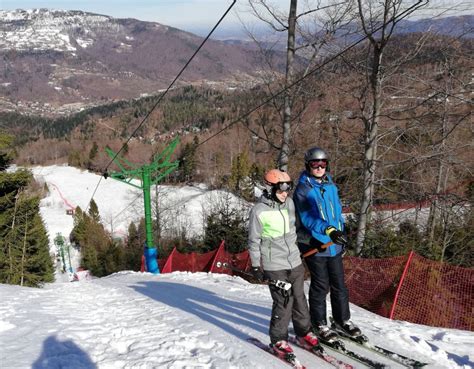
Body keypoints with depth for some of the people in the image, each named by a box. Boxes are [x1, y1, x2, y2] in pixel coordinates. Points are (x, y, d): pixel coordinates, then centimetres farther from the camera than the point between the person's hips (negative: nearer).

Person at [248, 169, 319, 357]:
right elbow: (254, 241, -7)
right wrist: (256, 266, -5)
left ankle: (304, 333, 29)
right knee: (283, 302, -5)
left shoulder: (289, 203, 4)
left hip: (295, 262, 6)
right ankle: (278, 340, 12)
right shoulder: (259, 211, -13)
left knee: (299, 299, 13)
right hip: (275, 266, -6)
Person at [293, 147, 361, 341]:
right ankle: (319, 324, 19)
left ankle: (343, 319, 30)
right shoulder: (302, 190, -11)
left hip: (334, 244, 6)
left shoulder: (331, 186, 9)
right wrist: (329, 230, -34)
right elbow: (307, 218, -22)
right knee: (320, 286, 3)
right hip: (314, 245, -6)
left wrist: (341, 234, 18)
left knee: (339, 284, 14)